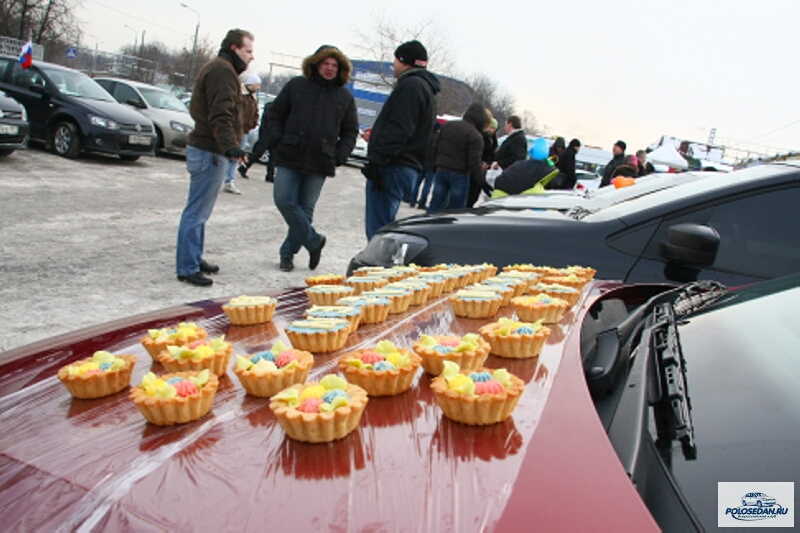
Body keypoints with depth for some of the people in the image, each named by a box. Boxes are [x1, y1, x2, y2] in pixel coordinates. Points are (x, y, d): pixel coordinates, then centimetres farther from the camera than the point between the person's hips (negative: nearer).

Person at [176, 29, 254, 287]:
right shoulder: (223, 70, -11)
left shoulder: (214, 68, 23)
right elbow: (220, 115, -24)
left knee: (199, 211, 16)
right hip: (209, 152, -11)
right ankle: (187, 268, -3)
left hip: (202, 147, 11)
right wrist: (230, 146, -35)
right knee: (197, 213, -7)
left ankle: (194, 259, 25)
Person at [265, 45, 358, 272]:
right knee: (284, 201, -9)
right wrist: (276, 142, -3)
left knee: (305, 208, 3)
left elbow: (350, 132, 14)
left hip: (320, 163, 0)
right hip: (289, 158, 0)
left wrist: (339, 157, -1)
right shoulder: (296, 86, 7)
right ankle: (314, 242, 8)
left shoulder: (345, 96, 9)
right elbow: (275, 115, 12)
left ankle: (288, 252, 18)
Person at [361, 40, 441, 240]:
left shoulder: (411, 85, -10)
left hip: (392, 169, -11)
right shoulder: (424, 87, 23)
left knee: (377, 230, -11)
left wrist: (376, 161, -22)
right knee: (382, 228, 16)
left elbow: (398, 129, -20)